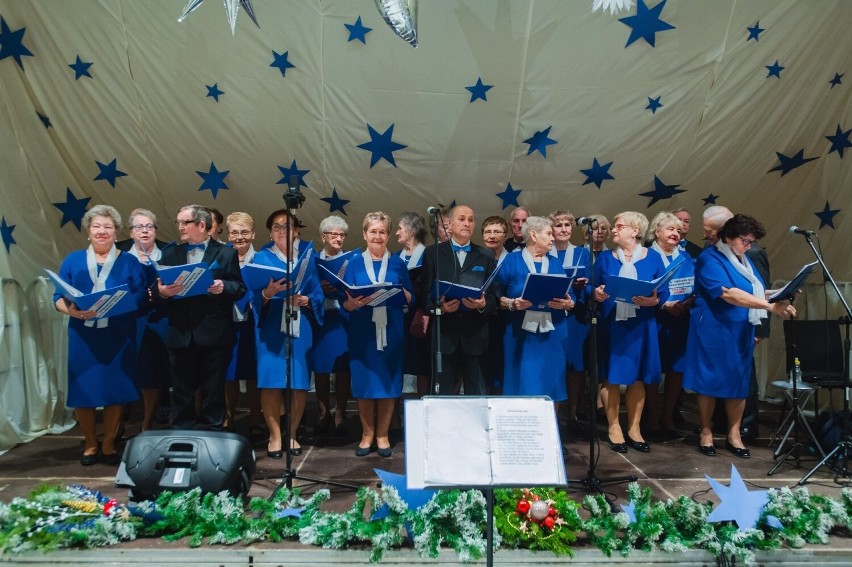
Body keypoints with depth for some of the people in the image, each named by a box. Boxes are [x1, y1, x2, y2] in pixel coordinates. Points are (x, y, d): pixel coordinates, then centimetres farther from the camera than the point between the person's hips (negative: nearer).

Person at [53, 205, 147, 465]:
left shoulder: (129, 262, 7)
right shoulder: (73, 260, 10)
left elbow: (141, 296, -3)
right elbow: (58, 297, 4)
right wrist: (70, 310, -18)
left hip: (118, 337, -1)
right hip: (82, 336, 1)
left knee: (115, 389, 2)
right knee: (82, 390, 3)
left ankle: (108, 444, 19)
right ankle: (90, 444, 22)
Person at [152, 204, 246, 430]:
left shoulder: (226, 253, 3)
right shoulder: (170, 254, 12)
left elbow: (240, 288, -1)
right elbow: (156, 290, 6)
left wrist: (223, 287, -21)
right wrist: (161, 292, -16)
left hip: (214, 334, -2)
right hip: (180, 334, 3)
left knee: (213, 391, 7)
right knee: (181, 392, 11)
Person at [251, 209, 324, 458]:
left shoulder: (307, 257, 11)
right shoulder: (262, 258, 8)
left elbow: (318, 293, 6)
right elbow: (255, 297, -1)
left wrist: (306, 300, -14)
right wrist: (268, 293, -22)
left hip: (300, 327, 1)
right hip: (271, 328, -1)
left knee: (299, 384, 1)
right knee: (271, 382, -6)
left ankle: (292, 434, 16)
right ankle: (275, 435, 8)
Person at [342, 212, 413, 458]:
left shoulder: (398, 264, 9)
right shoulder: (354, 264, 7)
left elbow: (410, 299, 6)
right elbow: (345, 303, 2)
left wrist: (399, 293, -14)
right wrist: (353, 303, -20)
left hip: (391, 332, 0)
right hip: (362, 332, 0)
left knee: (388, 383, 3)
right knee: (364, 383, 2)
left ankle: (383, 435, 17)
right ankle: (367, 434, 18)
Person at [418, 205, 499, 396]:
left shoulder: (486, 257, 13)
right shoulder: (433, 253, 8)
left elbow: (494, 295, 8)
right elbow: (422, 292, 2)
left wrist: (483, 305, -13)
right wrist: (439, 306, -16)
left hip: (475, 335, 1)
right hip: (443, 333, -1)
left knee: (477, 395, 5)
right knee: (442, 394, 4)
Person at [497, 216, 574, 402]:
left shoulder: (556, 265, 14)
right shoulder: (511, 261, 3)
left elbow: (569, 299, 11)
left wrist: (567, 304, -10)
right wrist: (512, 304, -19)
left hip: (551, 335, 4)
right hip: (521, 335, -3)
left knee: (549, 388, 5)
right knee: (522, 387, -2)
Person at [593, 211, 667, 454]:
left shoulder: (653, 257, 3)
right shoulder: (605, 258, 6)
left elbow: (664, 291, 1)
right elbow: (593, 289, 4)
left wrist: (652, 301, -19)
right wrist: (597, 295, -18)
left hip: (641, 325, 0)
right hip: (611, 324, 0)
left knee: (638, 377, 6)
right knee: (612, 377, 3)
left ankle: (634, 428, 20)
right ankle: (614, 428, 16)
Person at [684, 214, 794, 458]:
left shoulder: (744, 261, 14)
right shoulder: (710, 259, -13)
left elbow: (757, 291, 16)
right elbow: (728, 293, -25)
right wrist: (770, 306, -30)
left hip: (741, 333, 8)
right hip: (714, 332, -7)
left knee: (739, 382, 9)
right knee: (710, 381, 2)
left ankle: (734, 435, 19)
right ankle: (705, 433, 14)